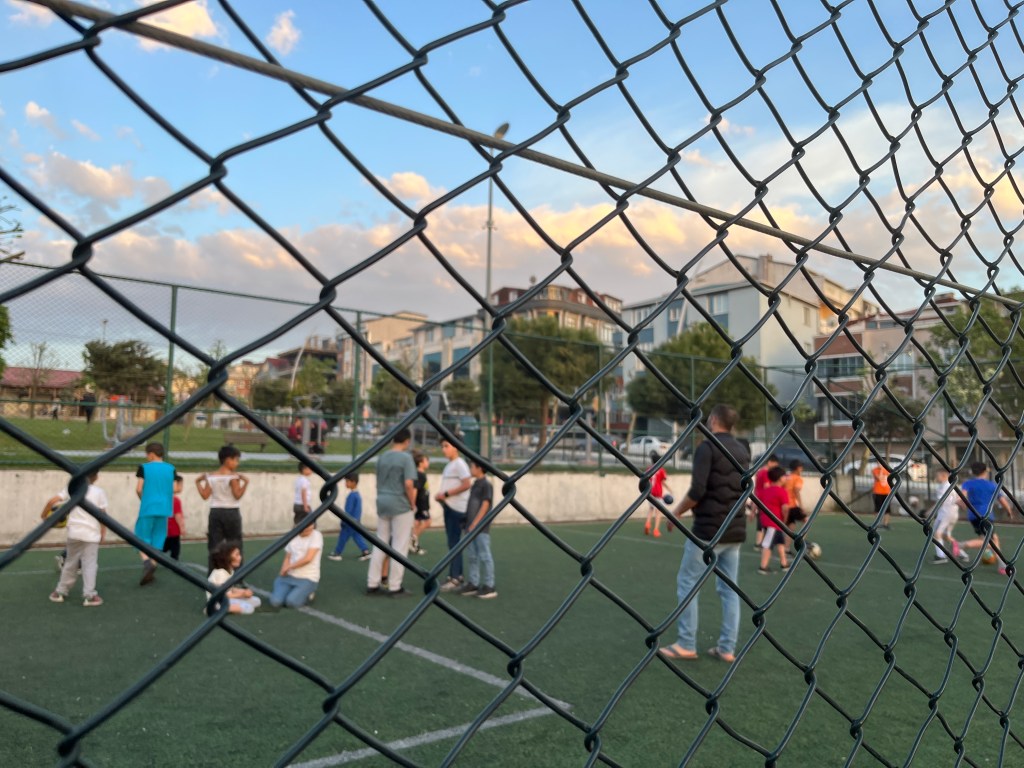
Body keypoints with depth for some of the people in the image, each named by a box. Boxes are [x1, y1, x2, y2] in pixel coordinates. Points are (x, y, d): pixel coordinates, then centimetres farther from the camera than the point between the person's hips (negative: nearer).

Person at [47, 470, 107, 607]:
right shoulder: (99, 492, -3)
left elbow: (52, 501, -4)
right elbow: (102, 514, -4)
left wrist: (44, 515, 12)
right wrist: (103, 533, 4)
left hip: (74, 533, 3)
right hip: (91, 534, -3)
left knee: (70, 563, 18)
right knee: (89, 564, 0)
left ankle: (60, 592, 26)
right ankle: (89, 595, -4)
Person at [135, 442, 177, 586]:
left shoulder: (144, 468, -3)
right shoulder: (171, 469, 5)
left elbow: (139, 489, -6)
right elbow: (174, 489, 2)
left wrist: (144, 499, 13)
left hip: (148, 508, -3)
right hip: (164, 509, 3)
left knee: (142, 538, 6)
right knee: (158, 540, 11)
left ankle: (147, 563, -18)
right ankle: (152, 570, 12)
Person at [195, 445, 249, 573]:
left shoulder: (211, 477, 3)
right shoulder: (233, 477, -10)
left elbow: (205, 496, 1)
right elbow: (237, 495, -16)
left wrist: (198, 482, 11)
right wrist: (246, 483, -15)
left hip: (215, 512, 4)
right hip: (231, 513, -4)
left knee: (213, 546, 6)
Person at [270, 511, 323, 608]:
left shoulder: (316, 535, -9)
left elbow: (308, 558, -16)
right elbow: (287, 558, 13)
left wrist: (289, 567, -8)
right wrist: (283, 571, -8)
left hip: (308, 579, -4)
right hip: (289, 576, 4)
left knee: (292, 602, -27)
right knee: (276, 601, -19)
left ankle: (307, 594, 3)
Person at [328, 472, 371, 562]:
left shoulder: (351, 495, -20)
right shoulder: (358, 494, 9)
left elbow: (348, 510, -21)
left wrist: (344, 521, -15)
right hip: (356, 520, 9)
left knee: (343, 536, 3)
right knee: (357, 536, 11)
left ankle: (337, 553, 12)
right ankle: (365, 550, 4)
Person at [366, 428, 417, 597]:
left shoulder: (382, 457, 8)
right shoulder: (405, 457, -11)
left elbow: (379, 481, 12)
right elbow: (408, 484, -18)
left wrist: (383, 497, 17)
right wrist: (412, 503, -7)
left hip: (382, 502, 6)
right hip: (400, 505, -6)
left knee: (380, 544, 13)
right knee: (399, 546, 2)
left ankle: (372, 584, 16)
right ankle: (394, 587, 5)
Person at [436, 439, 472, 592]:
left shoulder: (459, 464, -11)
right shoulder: (449, 465, 16)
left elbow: (466, 484, -21)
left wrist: (446, 494, -19)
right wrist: (441, 496, 6)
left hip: (456, 508, -9)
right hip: (449, 507, 9)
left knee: (454, 543, -8)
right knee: (452, 542, 13)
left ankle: (455, 579, -4)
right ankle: (456, 575, 20)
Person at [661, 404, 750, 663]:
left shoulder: (707, 447, -12)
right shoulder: (743, 451, 11)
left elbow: (697, 490, -19)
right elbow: (743, 490, 16)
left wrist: (678, 511, -4)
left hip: (708, 529, -7)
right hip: (735, 530, 7)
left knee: (687, 584, 4)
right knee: (729, 589, 11)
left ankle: (686, 645, 7)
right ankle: (727, 648, 13)